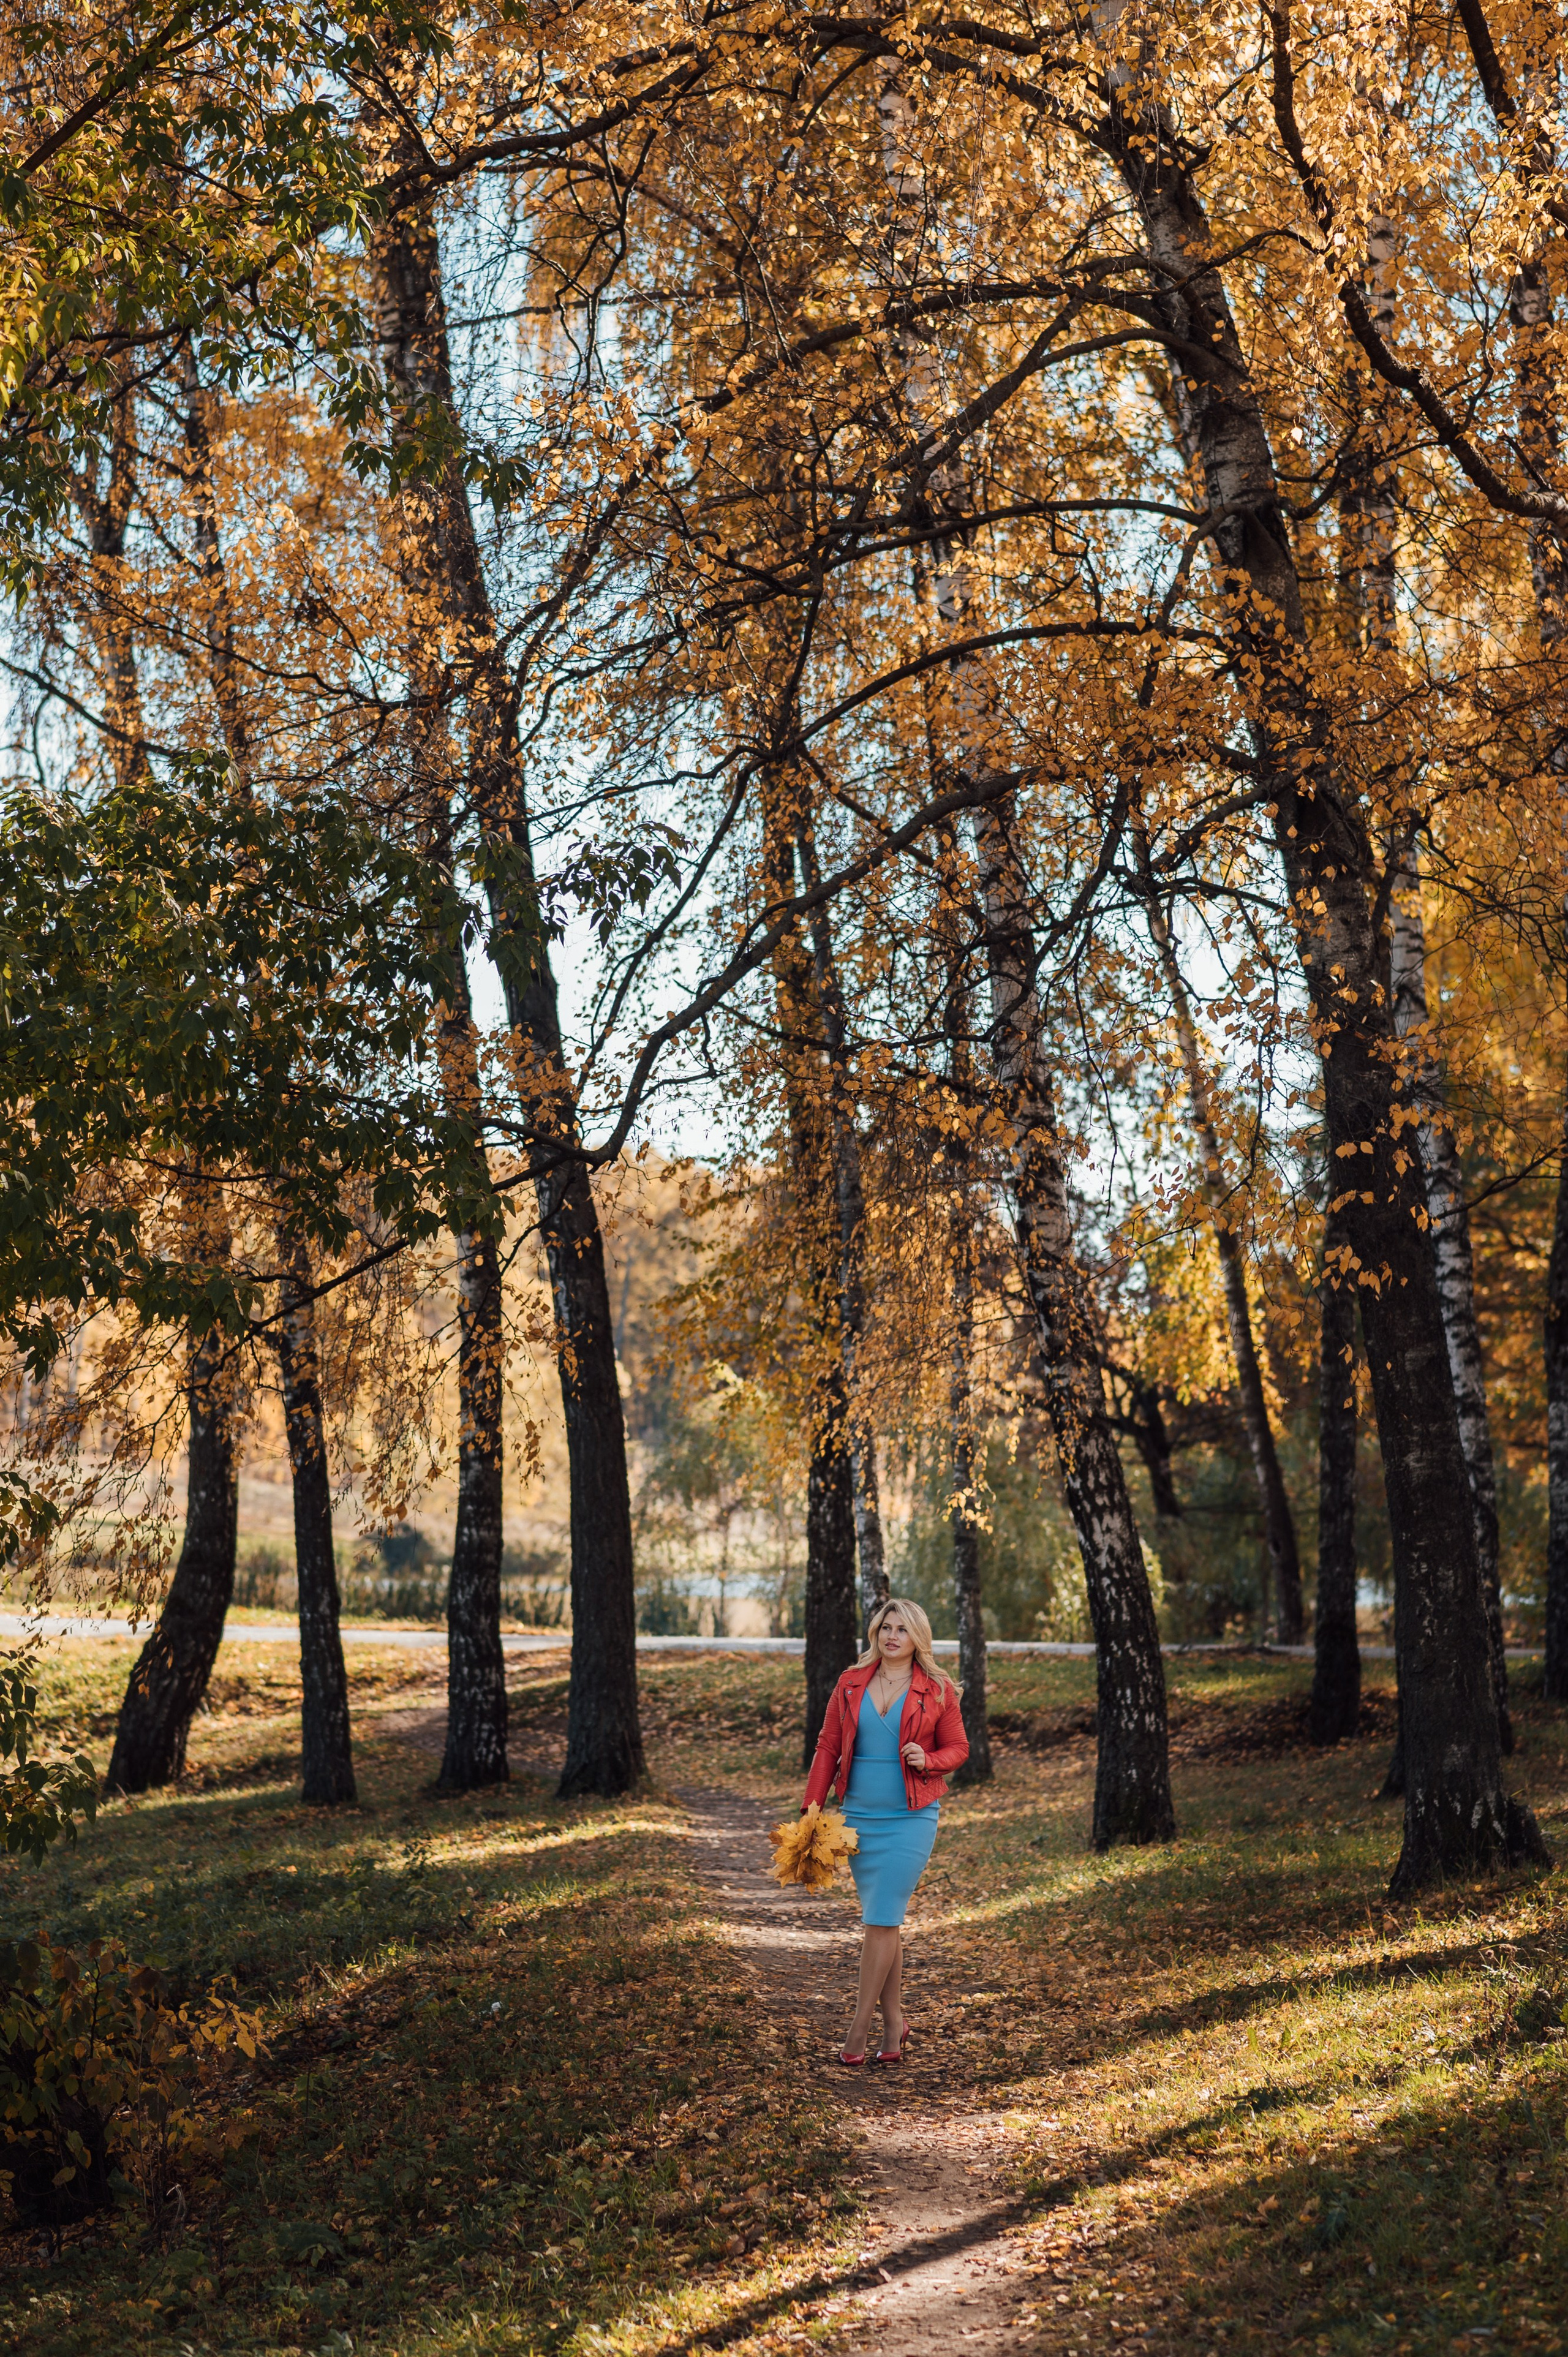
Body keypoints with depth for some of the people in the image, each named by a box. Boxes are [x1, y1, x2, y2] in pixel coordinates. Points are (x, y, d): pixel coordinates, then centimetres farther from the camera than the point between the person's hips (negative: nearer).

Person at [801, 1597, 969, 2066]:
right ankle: (894, 2022, 22)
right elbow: (828, 1746, 7)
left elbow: (958, 1748, 5)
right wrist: (812, 1806, 1)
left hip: (911, 1818, -3)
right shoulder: (851, 1684, 5)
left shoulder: (937, 1691, -2)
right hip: (860, 1816, 3)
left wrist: (927, 1760, -16)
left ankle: (859, 2027, 2)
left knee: (881, 1920, -7)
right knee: (882, 1921, 10)